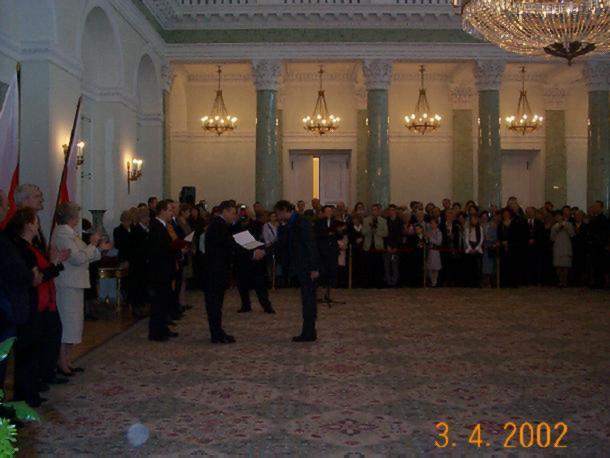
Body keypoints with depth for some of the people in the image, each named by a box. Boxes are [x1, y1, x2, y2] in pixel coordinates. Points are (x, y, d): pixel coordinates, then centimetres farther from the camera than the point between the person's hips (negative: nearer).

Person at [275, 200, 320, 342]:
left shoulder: (301, 223, -14)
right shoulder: (288, 226, 14)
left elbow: (310, 245, -18)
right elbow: (282, 244, 17)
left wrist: (314, 268, -20)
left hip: (307, 268, -9)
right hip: (300, 268, 9)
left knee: (308, 299, -4)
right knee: (308, 300, 13)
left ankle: (308, 333, 0)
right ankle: (309, 332, 19)